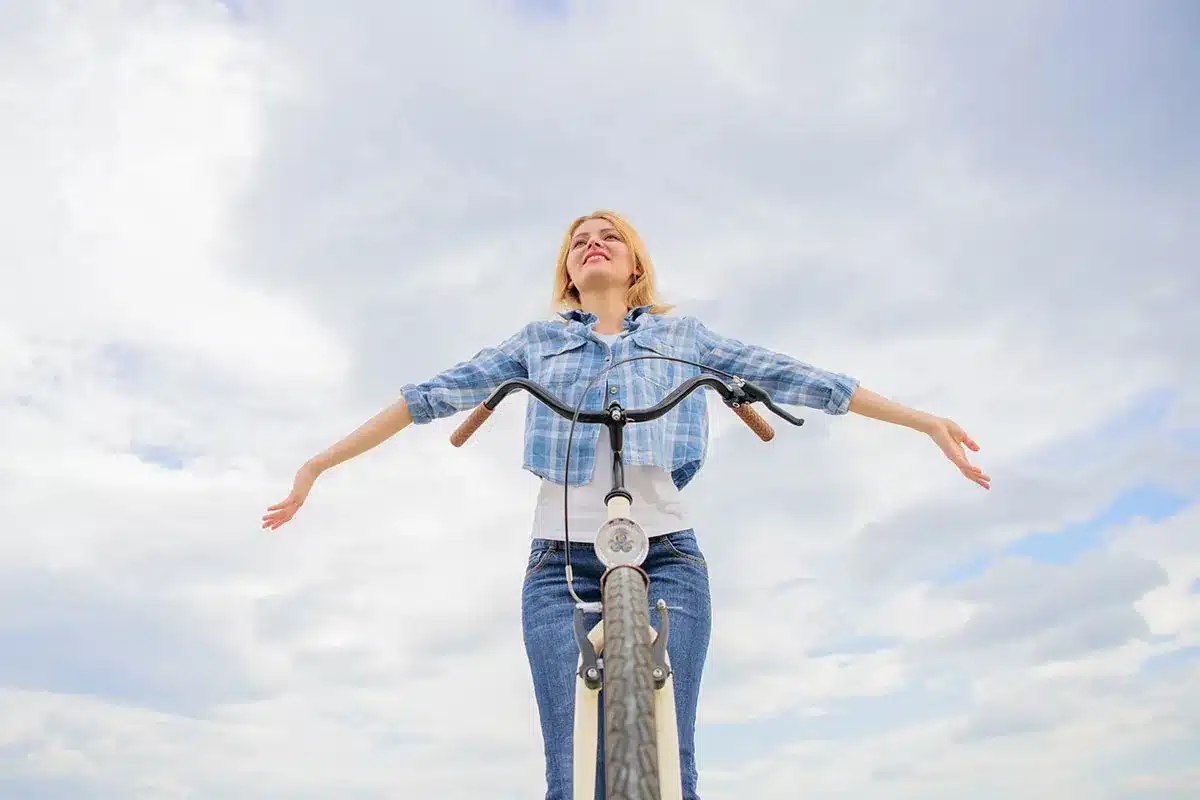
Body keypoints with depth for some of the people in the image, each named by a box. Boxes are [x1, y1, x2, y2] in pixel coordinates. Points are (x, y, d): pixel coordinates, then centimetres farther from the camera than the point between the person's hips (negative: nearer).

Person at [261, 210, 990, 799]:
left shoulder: (681, 334, 17)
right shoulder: (537, 340, 18)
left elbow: (795, 379, 12)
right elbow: (431, 397, 14)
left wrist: (926, 421, 10)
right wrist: (319, 463, 11)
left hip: (667, 557, 0)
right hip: (562, 563, 1)